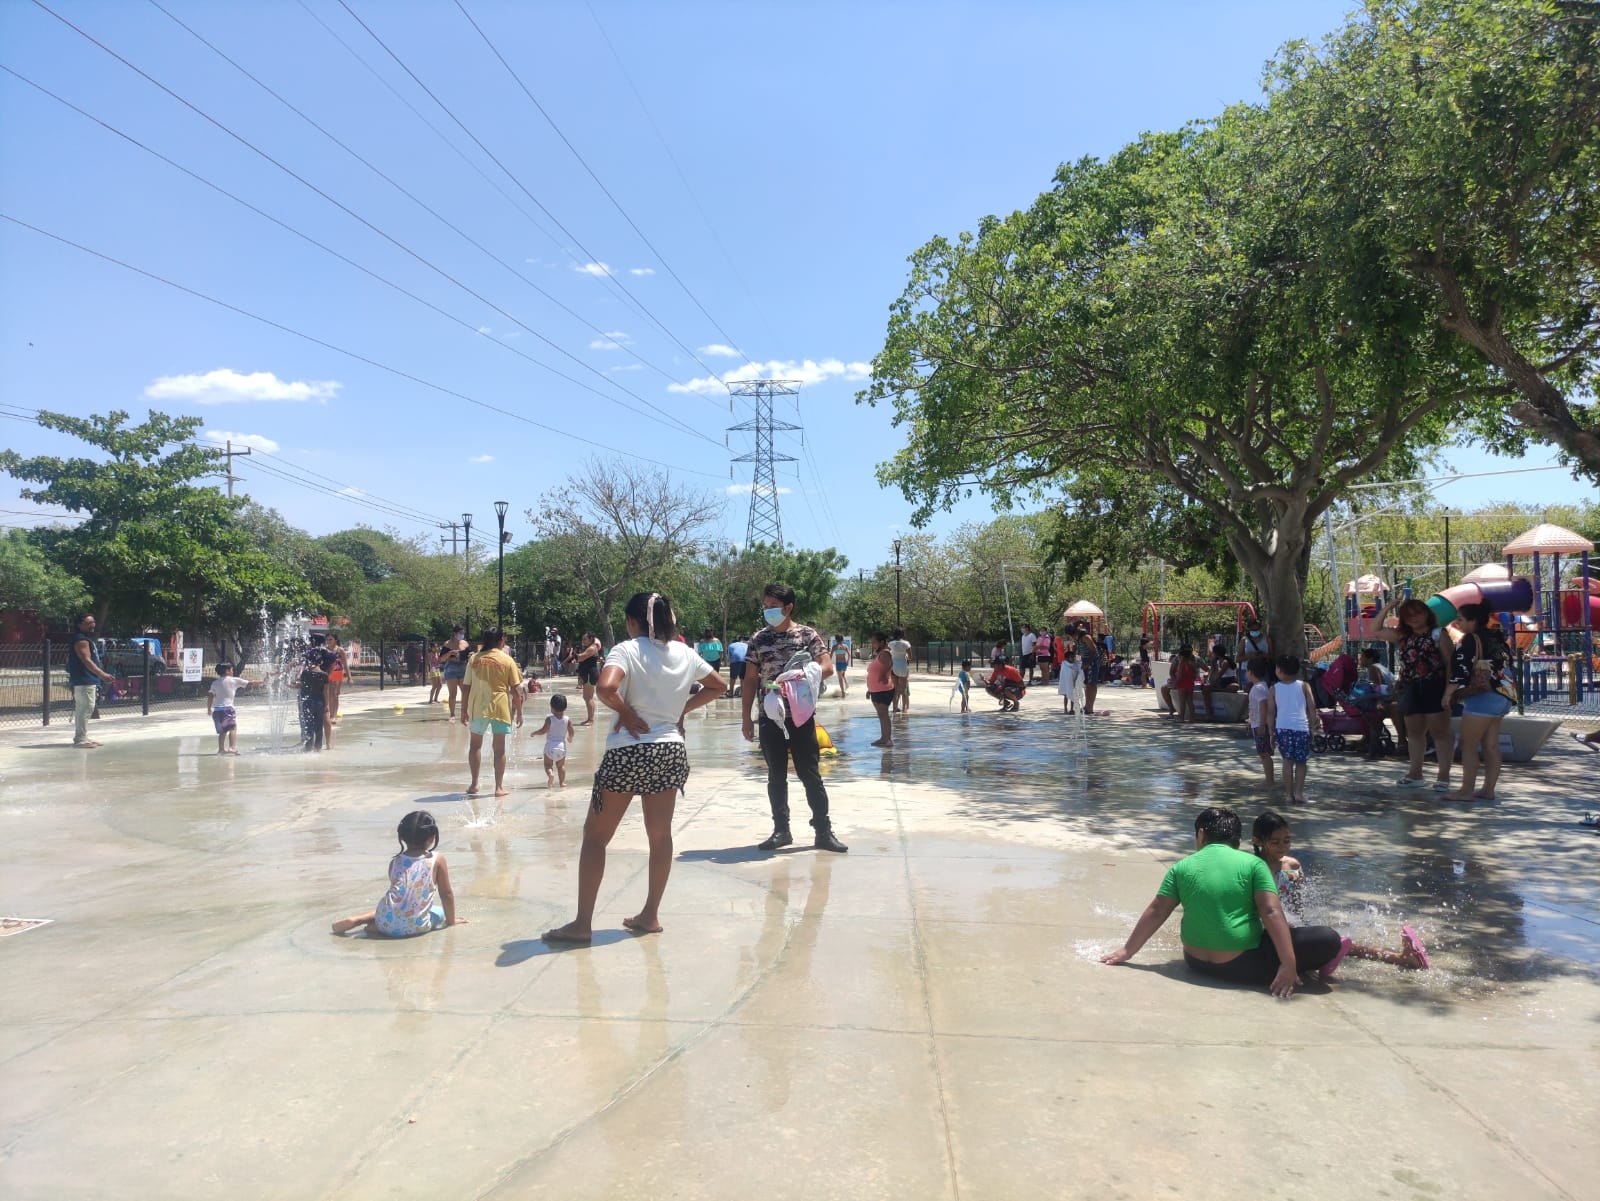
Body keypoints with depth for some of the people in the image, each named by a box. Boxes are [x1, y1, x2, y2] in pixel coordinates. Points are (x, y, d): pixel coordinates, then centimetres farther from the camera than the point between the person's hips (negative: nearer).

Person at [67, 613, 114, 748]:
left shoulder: (88, 639, 18)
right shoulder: (81, 640, -14)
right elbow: (86, 661, -23)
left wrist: (101, 675, 22)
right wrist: (102, 674, -30)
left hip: (89, 680, 11)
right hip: (83, 681, -11)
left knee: (82, 709, 14)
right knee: (85, 709, -11)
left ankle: (82, 737, 20)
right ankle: (80, 739, -10)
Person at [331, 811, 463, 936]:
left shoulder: (395, 862, 11)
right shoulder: (437, 860, 0)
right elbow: (447, 894, 5)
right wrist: (451, 920, 20)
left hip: (387, 922, 6)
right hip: (414, 926, -6)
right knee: (440, 911, 25)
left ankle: (355, 920, 12)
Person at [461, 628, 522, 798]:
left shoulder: (474, 659, 2)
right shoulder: (507, 660, -3)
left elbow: (466, 688, 3)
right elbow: (515, 690, -4)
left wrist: (464, 711, 11)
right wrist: (519, 711, 5)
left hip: (477, 707, 2)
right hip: (500, 707, -2)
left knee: (475, 744, 17)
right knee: (499, 748, 6)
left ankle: (474, 785, 19)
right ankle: (499, 787, 7)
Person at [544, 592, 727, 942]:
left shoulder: (627, 650, -9)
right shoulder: (685, 654, 8)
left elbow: (606, 688, -27)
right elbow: (719, 686, 19)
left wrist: (626, 712, -10)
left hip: (629, 752, -5)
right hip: (670, 751, 5)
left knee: (595, 835, 6)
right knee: (660, 835, 15)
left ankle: (583, 923, 7)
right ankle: (650, 915, 22)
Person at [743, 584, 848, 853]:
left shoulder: (807, 635, -3)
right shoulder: (758, 639, 5)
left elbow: (827, 667, -10)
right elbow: (750, 679, 7)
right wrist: (746, 717, 3)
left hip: (801, 717, -2)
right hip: (770, 718, 3)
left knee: (810, 775, 2)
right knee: (776, 776, 9)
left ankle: (823, 831, 8)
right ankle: (781, 830, 19)